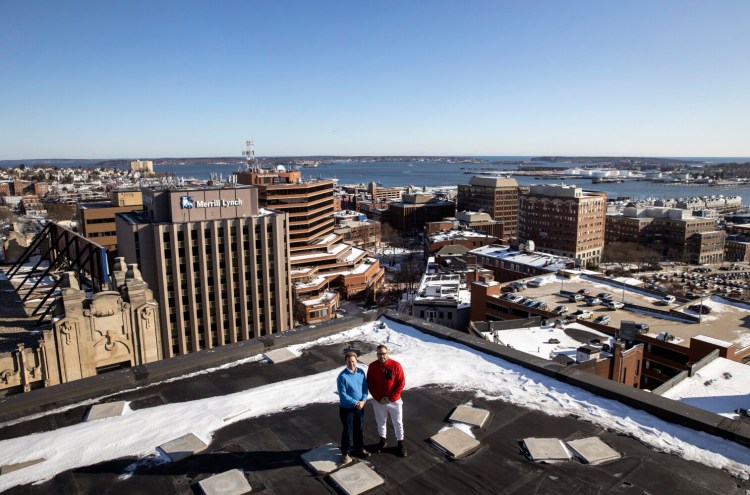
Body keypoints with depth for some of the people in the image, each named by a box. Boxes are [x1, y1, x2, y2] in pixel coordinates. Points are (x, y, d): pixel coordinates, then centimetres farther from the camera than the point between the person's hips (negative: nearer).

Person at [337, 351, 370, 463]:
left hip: (360, 407, 5)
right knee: (347, 431, 6)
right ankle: (345, 454, 23)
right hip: (346, 408, -5)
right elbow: (343, 395, -20)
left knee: (359, 429, 19)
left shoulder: (361, 372, -4)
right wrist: (355, 403, -22)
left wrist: (363, 401, -14)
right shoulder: (342, 376, -21)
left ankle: (359, 449, 39)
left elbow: (365, 388, 1)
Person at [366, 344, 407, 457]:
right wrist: (378, 398, -12)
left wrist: (391, 398, -15)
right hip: (378, 401, 2)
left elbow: (401, 383, -13)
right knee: (381, 422, 19)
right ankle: (383, 440, 41)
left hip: (394, 401, -2)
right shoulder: (372, 367, -10)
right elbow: (370, 384, -4)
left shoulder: (395, 365, -17)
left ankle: (401, 443, 31)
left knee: (398, 423, 12)